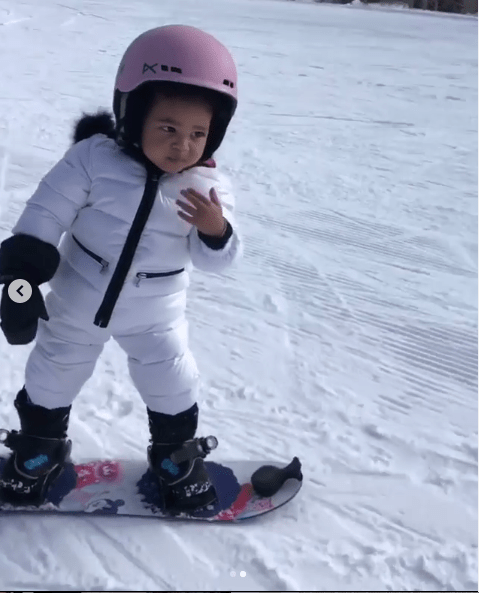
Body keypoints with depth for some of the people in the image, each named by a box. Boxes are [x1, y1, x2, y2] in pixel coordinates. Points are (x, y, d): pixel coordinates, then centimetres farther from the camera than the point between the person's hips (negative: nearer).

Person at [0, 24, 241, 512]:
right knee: (53, 375, 18)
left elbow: (215, 261, -15)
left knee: (171, 386, 13)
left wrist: (217, 232, -37)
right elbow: (46, 214, -14)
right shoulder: (94, 157, -20)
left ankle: (175, 456, 41)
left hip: (155, 314, 1)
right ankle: (39, 448, 45)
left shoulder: (209, 186, -14)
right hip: (77, 300, 0)